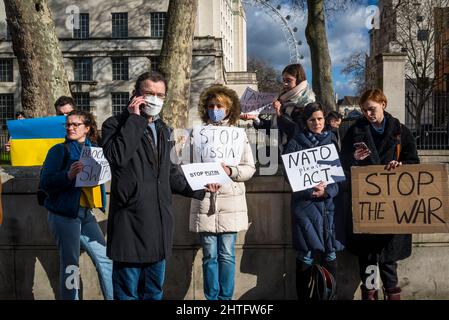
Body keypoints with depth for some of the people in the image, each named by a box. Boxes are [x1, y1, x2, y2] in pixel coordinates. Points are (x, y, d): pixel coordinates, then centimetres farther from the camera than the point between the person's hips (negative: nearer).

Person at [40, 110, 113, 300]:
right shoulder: (60, 150, -2)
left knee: (105, 259, 6)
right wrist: (68, 175, -27)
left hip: (85, 213, 5)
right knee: (70, 264, -3)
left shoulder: (93, 149, 12)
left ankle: (113, 297, 18)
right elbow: (45, 182, -10)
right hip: (63, 215, -5)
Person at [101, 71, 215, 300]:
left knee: (155, 291, 15)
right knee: (128, 291, 2)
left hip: (159, 223, 7)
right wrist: (135, 119, -17)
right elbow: (117, 156, -25)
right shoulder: (115, 125, -4)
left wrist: (198, 188, 18)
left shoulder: (163, 130, 18)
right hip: (131, 222, -7)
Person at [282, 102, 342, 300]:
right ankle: (303, 296, 9)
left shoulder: (332, 141, 11)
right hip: (304, 204, -2)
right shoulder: (296, 143, 4)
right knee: (305, 254, -2)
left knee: (330, 253, 2)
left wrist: (327, 191, -9)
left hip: (329, 203, 2)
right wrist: (310, 191, -15)